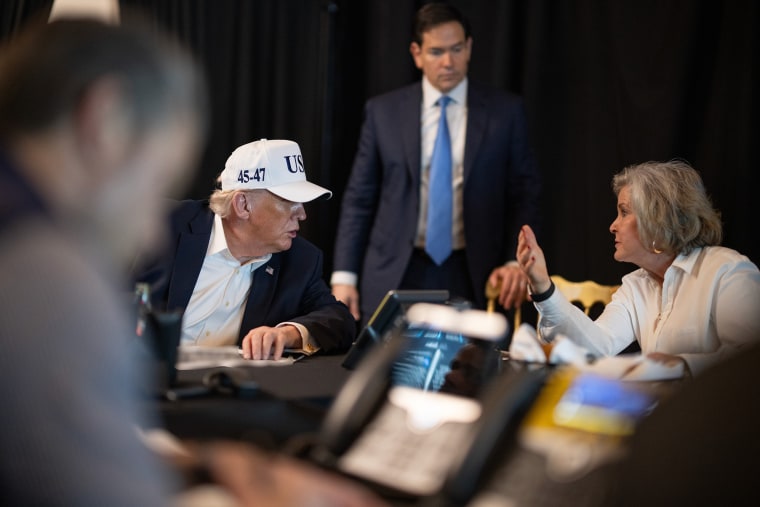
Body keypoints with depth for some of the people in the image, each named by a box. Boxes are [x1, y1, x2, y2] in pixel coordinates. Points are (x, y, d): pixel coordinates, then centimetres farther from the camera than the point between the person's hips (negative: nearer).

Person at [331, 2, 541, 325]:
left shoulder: (505, 111, 4)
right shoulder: (383, 112, 5)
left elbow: (524, 195, 5)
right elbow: (359, 198, 6)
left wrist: (516, 262, -8)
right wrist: (344, 275, 0)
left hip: (470, 277, 0)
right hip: (394, 276, 1)